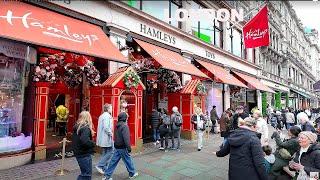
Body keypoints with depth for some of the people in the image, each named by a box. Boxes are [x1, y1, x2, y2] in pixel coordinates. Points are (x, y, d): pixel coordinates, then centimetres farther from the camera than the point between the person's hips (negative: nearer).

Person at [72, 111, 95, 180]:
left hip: (78, 153, 9)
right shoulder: (86, 128, -21)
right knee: (87, 174, 4)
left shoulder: (77, 127, 7)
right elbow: (84, 141, -35)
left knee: (84, 173, 22)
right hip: (85, 155, -9)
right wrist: (93, 143, -19)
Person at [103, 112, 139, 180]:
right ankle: (132, 173, 24)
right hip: (122, 147, -8)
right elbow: (126, 138, -24)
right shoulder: (124, 126, -19)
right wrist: (129, 148, -20)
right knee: (128, 160, 9)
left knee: (114, 161, 12)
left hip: (117, 147, 8)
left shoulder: (117, 125, 8)